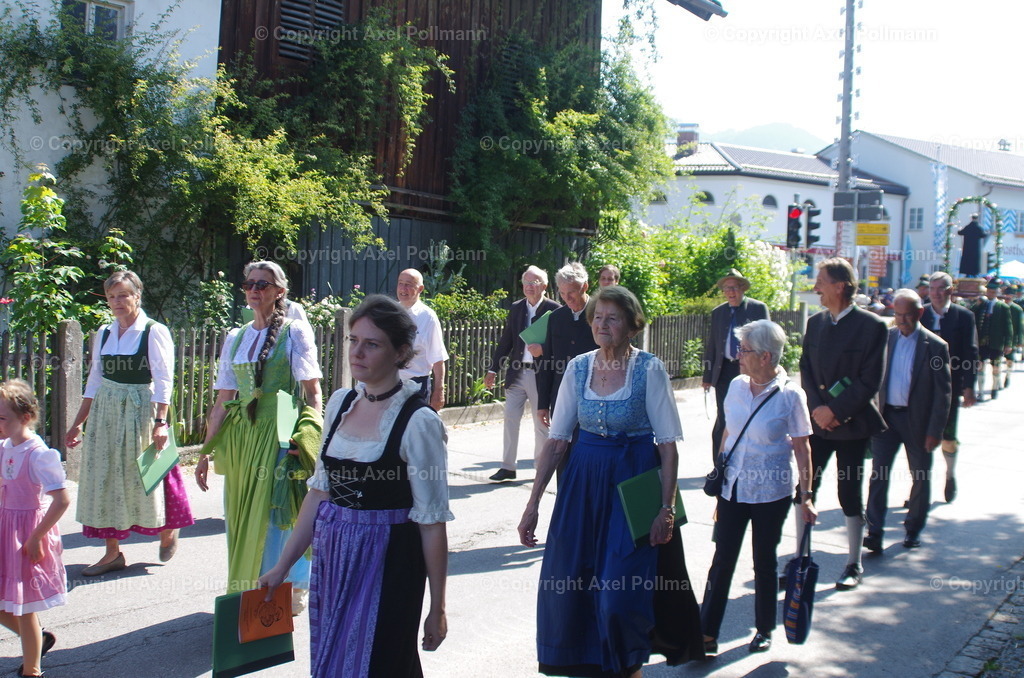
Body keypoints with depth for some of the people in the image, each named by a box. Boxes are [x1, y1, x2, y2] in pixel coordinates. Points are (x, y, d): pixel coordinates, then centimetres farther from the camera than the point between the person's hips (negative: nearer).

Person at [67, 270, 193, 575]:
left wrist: (160, 422, -19)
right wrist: (78, 423, 13)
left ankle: (168, 529, 31)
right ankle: (112, 552, 13)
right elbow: (94, 381, 14)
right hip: (105, 413, 6)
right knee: (104, 479, 4)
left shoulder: (154, 332, -7)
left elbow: (163, 381, -11)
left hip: (141, 410, -5)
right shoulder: (104, 334, 9)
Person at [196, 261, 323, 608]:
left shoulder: (294, 332, -1)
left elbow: (313, 393, -5)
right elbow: (223, 400, 13)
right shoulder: (235, 338, 13)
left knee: (277, 517, -3)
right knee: (240, 520, 7)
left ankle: (287, 594, 13)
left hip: (280, 437, -5)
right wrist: (206, 452, 9)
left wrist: (308, 442, -18)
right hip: (240, 437, 5)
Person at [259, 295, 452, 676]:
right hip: (332, 558, 6)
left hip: (386, 563, -6)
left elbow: (431, 522, -12)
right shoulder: (340, 402, 4)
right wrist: (283, 566, 11)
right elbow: (320, 490, 11)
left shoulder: (418, 422, -15)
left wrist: (437, 608, -9)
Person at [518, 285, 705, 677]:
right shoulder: (578, 367, 3)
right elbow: (556, 441, 3)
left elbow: (668, 445, -8)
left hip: (633, 483, -4)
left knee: (621, 591, -5)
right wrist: (533, 504, 0)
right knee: (568, 585, 5)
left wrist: (667, 508, -14)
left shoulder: (649, 369, -8)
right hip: (583, 486, 4)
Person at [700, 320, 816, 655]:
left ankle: (765, 630, 29)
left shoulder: (790, 395, -11)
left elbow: (802, 448, -6)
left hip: (771, 493, -3)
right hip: (733, 489, 3)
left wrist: (806, 496, -7)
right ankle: (707, 634, 8)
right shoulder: (737, 386, 1)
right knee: (722, 561, 2)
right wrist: (719, 474, 14)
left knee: (764, 562, 10)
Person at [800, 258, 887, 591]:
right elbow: (805, 369, 7)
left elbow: (870, 381, -12)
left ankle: (854, 565, 18)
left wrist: (836, 410, -16)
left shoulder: (871, 326, -10)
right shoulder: (815, 322, 7)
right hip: (818, 422, 5)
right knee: (806, 488, 4)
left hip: (852, 425, -4)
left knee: (850, 495, 4)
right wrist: (817, 407, -8)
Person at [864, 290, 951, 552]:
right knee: (878, 473, -5)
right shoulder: (885, 338, 2)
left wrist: (934, 431, -11)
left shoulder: (935, 346, -8)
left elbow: (943, 393, -7)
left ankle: (914, 528, 28)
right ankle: (874, 533, -4)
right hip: (885, 416, 2)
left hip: (917, 420, -2)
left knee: (920, 477, 11)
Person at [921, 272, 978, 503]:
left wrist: (968, 387, -8)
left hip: (949, 387, -1)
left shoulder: (964, 316, -1)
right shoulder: (919, 315, 2)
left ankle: (950, 476, 32)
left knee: (948, 437, 5)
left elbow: (970, 353, -2)